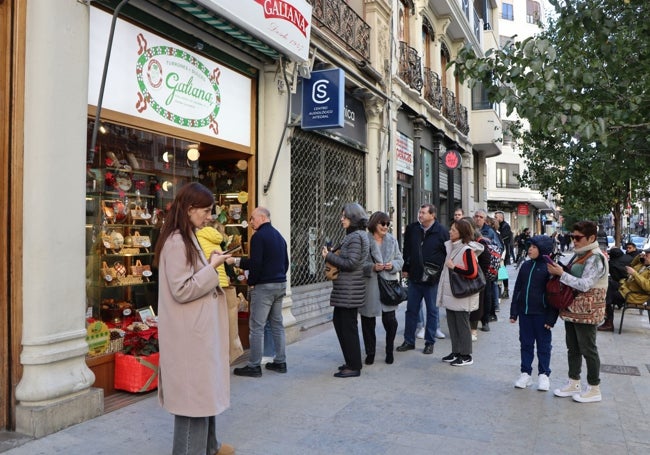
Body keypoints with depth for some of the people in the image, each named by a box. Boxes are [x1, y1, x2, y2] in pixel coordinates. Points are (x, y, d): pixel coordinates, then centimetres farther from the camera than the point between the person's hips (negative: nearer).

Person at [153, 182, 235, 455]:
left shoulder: (188, 239, 14)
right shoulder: (177, 242, -18)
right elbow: (182, 290, -22)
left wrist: (212, 267, 9)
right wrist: (213, 268, -17)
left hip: (198, 329, 10)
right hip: (189, 333, -10)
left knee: (204, 389, 19)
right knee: (193, 392, 0)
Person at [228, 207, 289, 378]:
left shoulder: (259, 236, -11)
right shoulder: (279, 236, 16)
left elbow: (255, 263, -18)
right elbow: (285, 262, 18)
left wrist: (251, 282, -5)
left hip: (264, 286, -9)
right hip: (281, 284, 9)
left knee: (256, 326, -3)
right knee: (277, 324, 13)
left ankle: (254, 366, 2)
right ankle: (280, 362, 18)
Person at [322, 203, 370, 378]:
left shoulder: (356, 237, -15)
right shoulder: (354, 235, 15)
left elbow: (351, 263, -21)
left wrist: (329, 256, -14)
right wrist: (335, 254, 8)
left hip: (349, 289, -10)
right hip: (345, 289, 10)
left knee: (348, 326, -2)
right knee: (338, 321, 16)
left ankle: (354, 367, 9)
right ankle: (351, 361, 27)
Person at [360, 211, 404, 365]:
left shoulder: (392, 240, 10)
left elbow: (400, 260, 13)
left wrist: (393, 265, -8)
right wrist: (372, 267, -18)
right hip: (369, 287, -3)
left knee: (390, 320, 2)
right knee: (368, 321, 6)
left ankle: (390, 351, 23)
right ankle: (370, 353, 21)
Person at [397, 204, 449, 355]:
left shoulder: (442, 231, -8)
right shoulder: (411, 229, 3)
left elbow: (448, 253, -4)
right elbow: (406, 250, 12)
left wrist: (442, 273, -7)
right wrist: (405, 268, 9)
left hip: (433, 279, -3)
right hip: (414, 276, 4)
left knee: (432, 311, 9)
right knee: (411, 310, 10)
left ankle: (430, 342, 21)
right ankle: (409, 341, 20)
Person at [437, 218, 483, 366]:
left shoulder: (467, 250, -16)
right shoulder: (451, 246, 9)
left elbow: (472, 272, -22)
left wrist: (454, 267, -18)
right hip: (450, 293, 8)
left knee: (462, 325, 2)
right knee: (452, 324, 14)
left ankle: (466, 356, 13)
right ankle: (456, 352, 25)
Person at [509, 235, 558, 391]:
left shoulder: (549, 268, -10)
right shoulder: (526, 266, 7)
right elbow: (517, 289, 11)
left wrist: (551, 318, -12)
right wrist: (514, 312, 8)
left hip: (541, 314, -5)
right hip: (524, 312, 5)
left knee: (543, 345, 9)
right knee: (525, 343, 12)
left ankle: (543, 375, 20)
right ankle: (525, 373, 21)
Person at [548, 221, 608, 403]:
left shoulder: (596, 258, -17)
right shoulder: (579, 255, 11)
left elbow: (584, 285, -23)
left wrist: (561, 273, -22)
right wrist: (558, 270, 4)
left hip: (586, 312, -9)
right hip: (572, 309, 9)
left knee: (588, 350, 3)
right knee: (573, 348, 16)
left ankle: (594, 389, 16)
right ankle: (573, 383, 28)